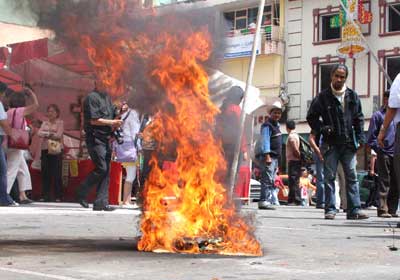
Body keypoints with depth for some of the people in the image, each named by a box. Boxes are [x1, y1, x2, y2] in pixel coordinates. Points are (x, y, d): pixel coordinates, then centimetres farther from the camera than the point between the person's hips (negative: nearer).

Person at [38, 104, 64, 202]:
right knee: (45, 174, 2)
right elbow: (39, 133, 4)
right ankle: (45, 196, 7)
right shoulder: (45, 123, 17)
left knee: (57, 174, -6)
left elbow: (59, 135, -9)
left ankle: (58, 197, -3)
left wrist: (46, 134, -1)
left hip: (56, 150, -4)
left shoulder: (60, 122, 4)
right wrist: (50, 133, -9)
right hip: (45, 149, 4)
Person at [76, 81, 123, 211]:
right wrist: (112, 122, -12)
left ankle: (101, 203, 5)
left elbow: (113, 116, 22)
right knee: (101, 169, -13)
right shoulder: (92, 97, -8)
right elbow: (94, 120, -16)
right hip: (95, 138, -8)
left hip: (106, 139, 9)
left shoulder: (107, 97, 19)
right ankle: (81, 193, 3)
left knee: (106, 171, 4)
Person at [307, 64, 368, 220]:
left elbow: (359, 118, 14)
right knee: (329, 177, 0)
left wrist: (360, 138, 5)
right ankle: (330, 209, 4)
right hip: (331, 143, -2)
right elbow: (311, 117, 6)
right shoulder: (323, 97, 1)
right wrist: (321, 129, -9)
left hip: (349, 143, 2)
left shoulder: (352, 96, 9)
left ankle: (354, 210, 2)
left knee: (352, 176, 1)